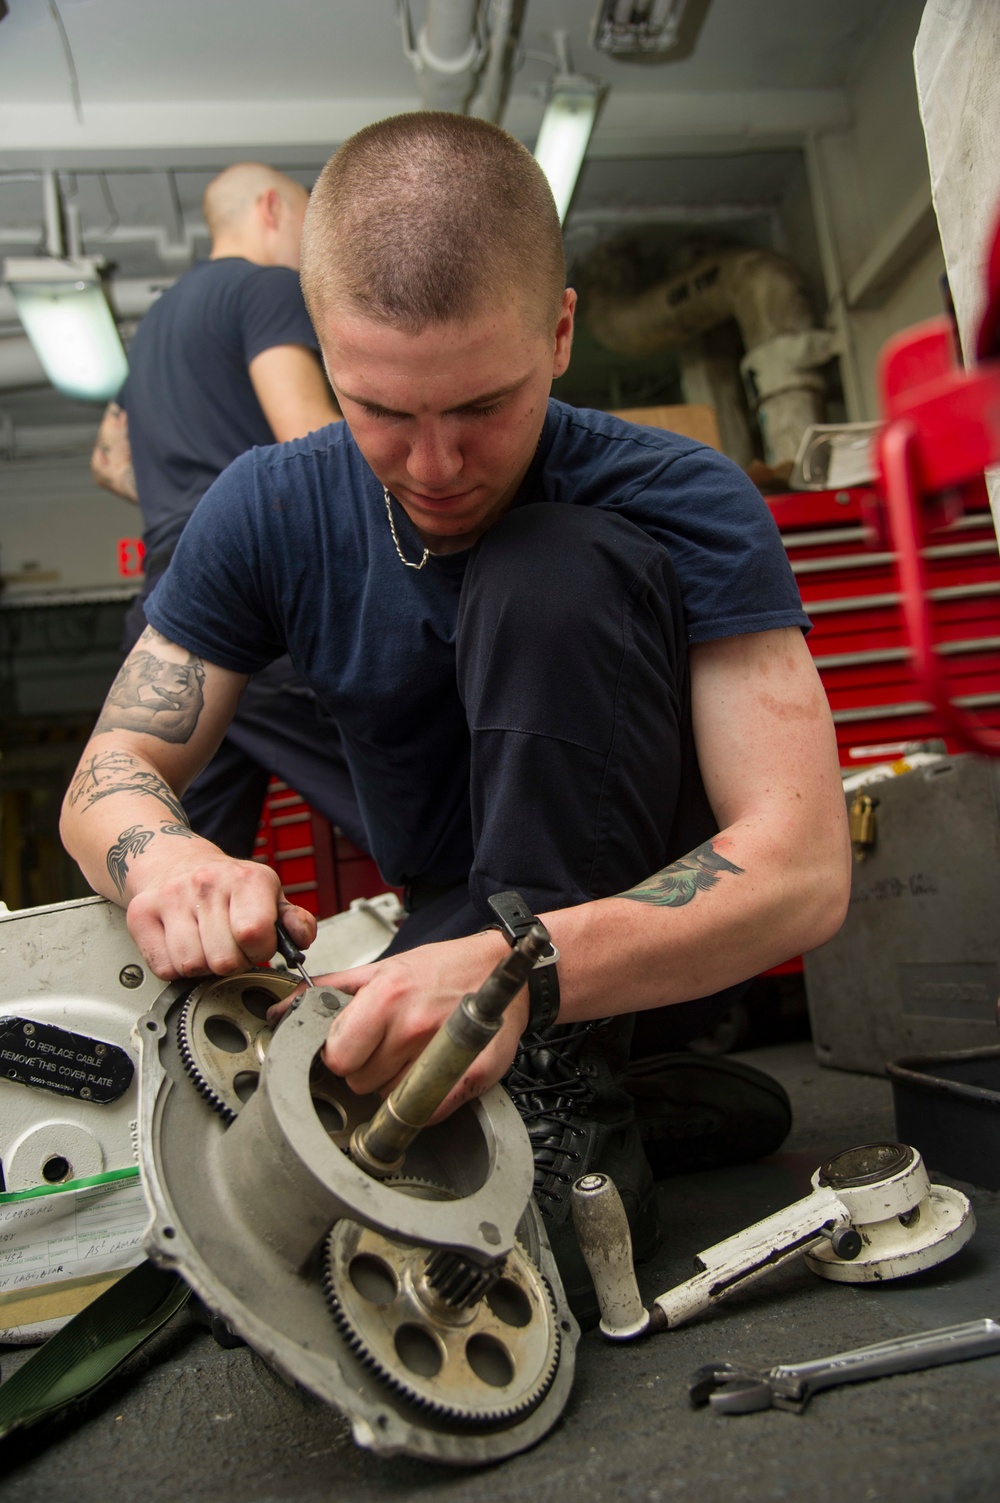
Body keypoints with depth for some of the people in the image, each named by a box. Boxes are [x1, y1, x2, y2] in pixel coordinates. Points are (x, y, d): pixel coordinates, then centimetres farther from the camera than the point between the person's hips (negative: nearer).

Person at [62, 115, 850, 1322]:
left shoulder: (684, 507, -19)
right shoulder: (268, 514, -8)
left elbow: (804, 868, -27)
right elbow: (110, 773, -6)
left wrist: (529, 970, -44)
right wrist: (160, 857, -32)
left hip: (650, 939, -3)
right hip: (461, 937, 4)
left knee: (551, 572, -28)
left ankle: (567, 1114, -22)